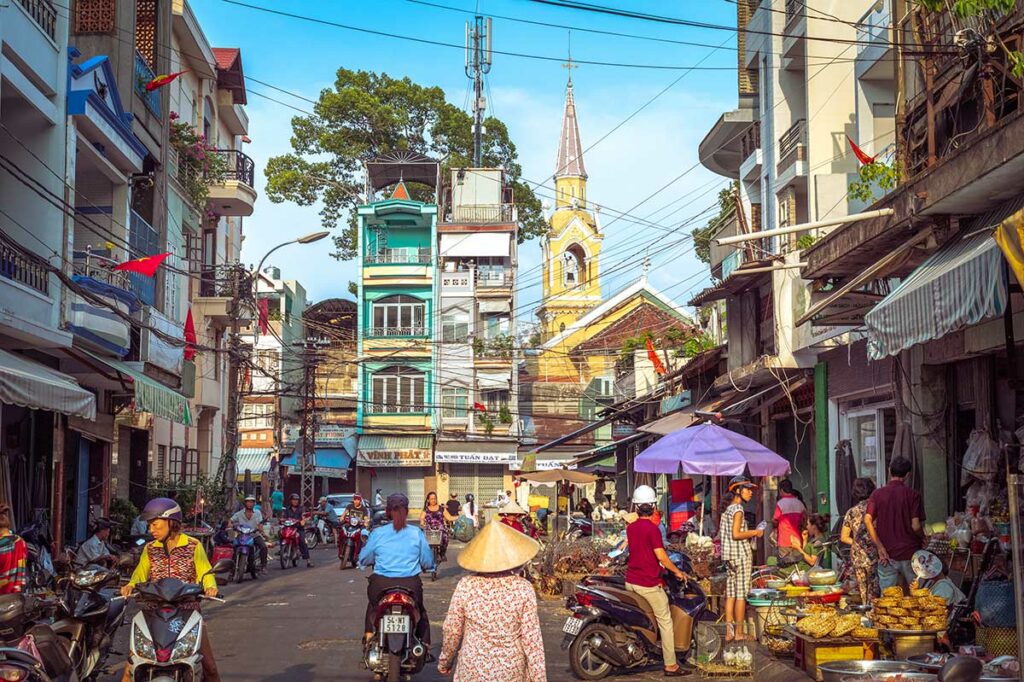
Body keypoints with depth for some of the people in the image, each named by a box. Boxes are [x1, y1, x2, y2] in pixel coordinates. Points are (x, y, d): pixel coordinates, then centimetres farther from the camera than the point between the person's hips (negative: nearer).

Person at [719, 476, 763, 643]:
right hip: (741, 555, -9)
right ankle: (739, 632, -1)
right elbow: (736, 534, -21)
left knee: (731, 594, 8)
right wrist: (754, 532, -9)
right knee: (741, 594, -4)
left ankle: (729, 632, 9)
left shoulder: (728, 509, 15)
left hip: (730, 556, 9)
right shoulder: (738, 509, -12)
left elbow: (721, 535, 17)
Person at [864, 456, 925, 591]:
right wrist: (923, 538, 10)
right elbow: (916, 526, -11)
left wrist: (880, 547, -7)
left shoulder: (877, 494, 0)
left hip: (887, 555, 2)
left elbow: (868, 520, -11)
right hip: (910, 554, -1)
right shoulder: (913, 495, -5)